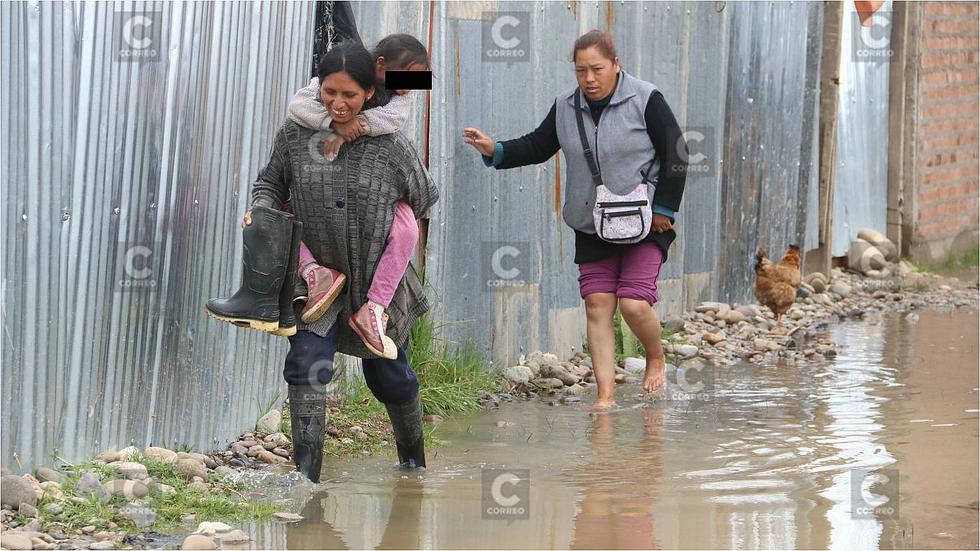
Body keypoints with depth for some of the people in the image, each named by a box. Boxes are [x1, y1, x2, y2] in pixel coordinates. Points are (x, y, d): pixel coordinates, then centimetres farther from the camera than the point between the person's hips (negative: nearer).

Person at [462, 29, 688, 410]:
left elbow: (676, 154, -6)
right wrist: (496, 152, -3)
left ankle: (656, 358, 18)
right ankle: (606, 393, -2)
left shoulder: (645, 100, -10)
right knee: (597, 305, -3)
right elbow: (538, 146, 14)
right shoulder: (566, 107, 3)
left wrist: (664, 209, -8)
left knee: (634, 304, -13)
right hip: (591, 228, 5)